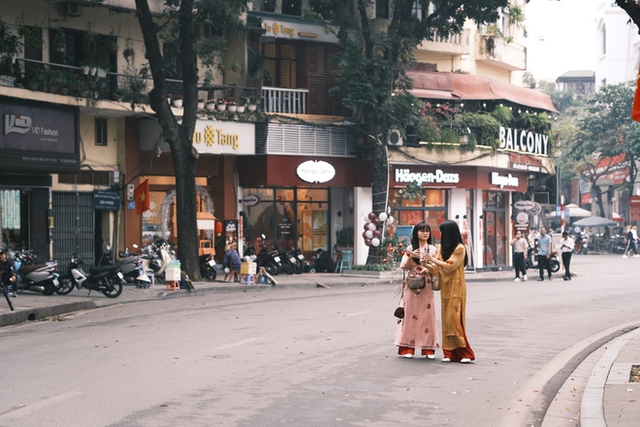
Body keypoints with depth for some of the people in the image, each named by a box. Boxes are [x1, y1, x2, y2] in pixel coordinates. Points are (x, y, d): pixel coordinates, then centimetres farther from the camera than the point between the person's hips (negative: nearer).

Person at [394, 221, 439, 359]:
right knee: (410, 314, -3)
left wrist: (429, 269, -13)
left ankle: (428, 349, 3)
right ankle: (407, 348, -1)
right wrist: (410, 257, -16)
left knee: (427, 315, -1)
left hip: (426, 287, 1)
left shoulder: (432, 249, 9)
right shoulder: (410, 248, 6)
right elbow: (404, 267, 2)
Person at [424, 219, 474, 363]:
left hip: (456, 288, -7)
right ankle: (450, 353, 6)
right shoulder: (442, 248, 13)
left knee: (454, 319, -11)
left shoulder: (460, 248, -9)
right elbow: (438, 267, 10)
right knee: (446, 319, 4)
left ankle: (464, 353, -8)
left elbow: (449, 265, -16)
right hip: (445, 287, 7)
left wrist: (433, 259, -11)